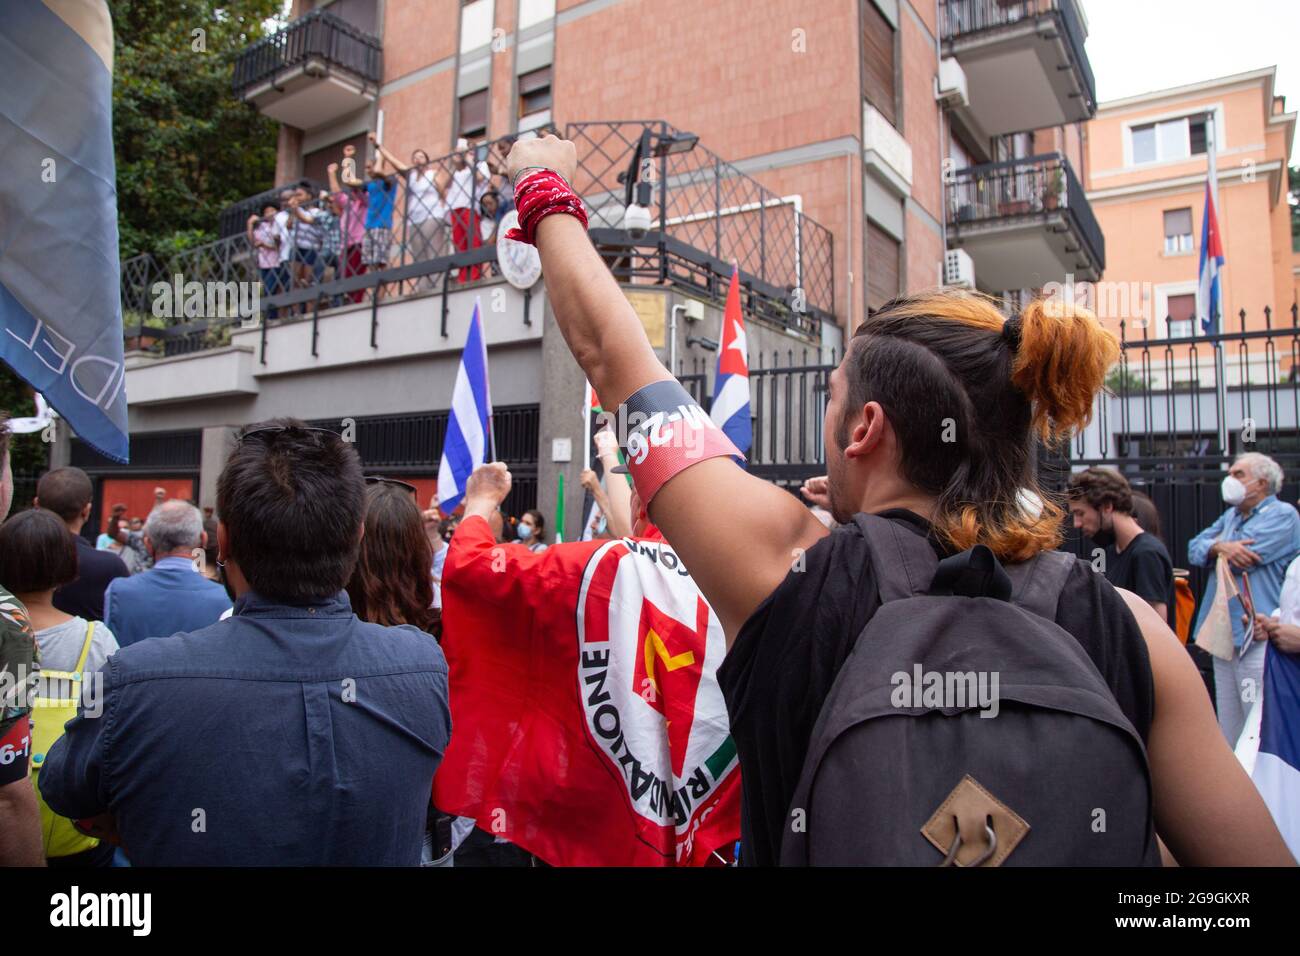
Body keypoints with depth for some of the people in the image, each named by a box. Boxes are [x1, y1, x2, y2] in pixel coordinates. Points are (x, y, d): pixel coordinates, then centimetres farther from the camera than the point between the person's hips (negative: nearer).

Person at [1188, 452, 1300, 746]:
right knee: (1228, 728, 16)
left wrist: (1216, 545, 1)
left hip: (1257, 637, -8)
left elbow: (1241, 559, -19)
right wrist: (1220, 547, -14)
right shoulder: (1231, 516, 18)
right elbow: (1194, 548, 7)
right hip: (1224, 635, 8)